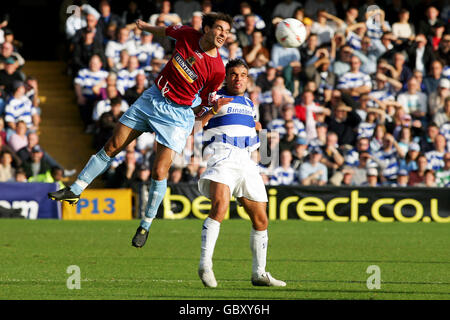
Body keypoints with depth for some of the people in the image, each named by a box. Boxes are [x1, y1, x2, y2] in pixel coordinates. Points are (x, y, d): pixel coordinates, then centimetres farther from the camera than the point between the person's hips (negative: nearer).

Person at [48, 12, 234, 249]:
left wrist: (213, 109, -20)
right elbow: (167, 31, 17)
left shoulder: (217, 69, -15)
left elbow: (200, 106, -1)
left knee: (159, 172, -10)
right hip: (152, 98, 4)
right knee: (112, 147, 7)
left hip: (178, 114, -4)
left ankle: (145, 226, 9)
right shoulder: (187, 35, -9)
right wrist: (145, 27, 30)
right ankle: (75, 190, 20)